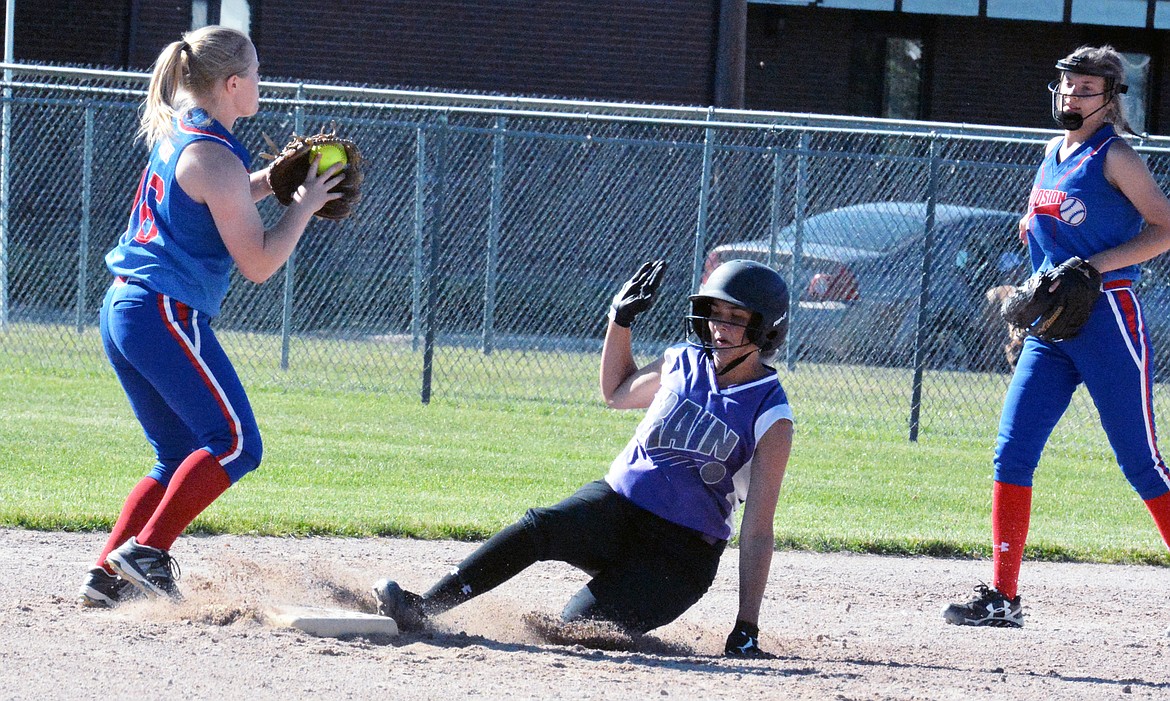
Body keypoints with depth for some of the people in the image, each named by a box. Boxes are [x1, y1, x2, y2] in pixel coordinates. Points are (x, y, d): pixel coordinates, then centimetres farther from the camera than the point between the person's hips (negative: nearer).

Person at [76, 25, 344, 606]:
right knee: (234, 444, -10)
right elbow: (258, 263, -12)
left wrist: (268, 181, 24)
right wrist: (303, 205, -1)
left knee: (180, 459, 13)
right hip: (168, 313, -10)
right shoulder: (215, 158, -12)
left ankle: (107, 576, 4)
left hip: (122, 309, 10)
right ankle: (147, 551, -17)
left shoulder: (173, 137, 16)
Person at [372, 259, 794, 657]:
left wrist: (746, 627, -16)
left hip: (681, 555, -4)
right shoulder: (684, 363, 8)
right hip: (615, 505, 4)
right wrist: (620, 319, 17)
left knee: (580, 625, -29)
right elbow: (617, 393, 30)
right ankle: (419, 610, -33)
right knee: (541, 526, -28)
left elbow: (757, 531, -10)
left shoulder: (771, 419, -8)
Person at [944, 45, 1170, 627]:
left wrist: (1096, 266, -18)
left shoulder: (1114, 157, -6)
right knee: (1012, 449, -2)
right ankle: (1002, 598, 1)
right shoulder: (1053, 153, 15)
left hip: (1109, 322, -7)